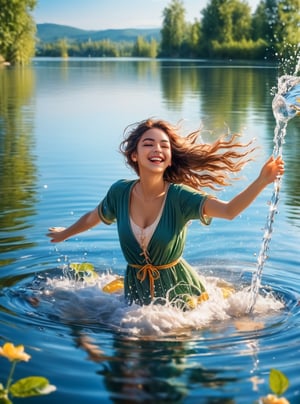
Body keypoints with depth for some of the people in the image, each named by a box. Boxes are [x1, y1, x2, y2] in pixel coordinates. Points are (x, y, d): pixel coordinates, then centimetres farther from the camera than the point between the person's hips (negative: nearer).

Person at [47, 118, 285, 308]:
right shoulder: (120, 192, -13)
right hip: (137, 289, 3)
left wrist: (262, 182, -54)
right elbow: (93, 218, 9)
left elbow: (228, 210, -38)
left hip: (177, 288, -2)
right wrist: (65, 234, 26)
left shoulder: (179, 197, -22)